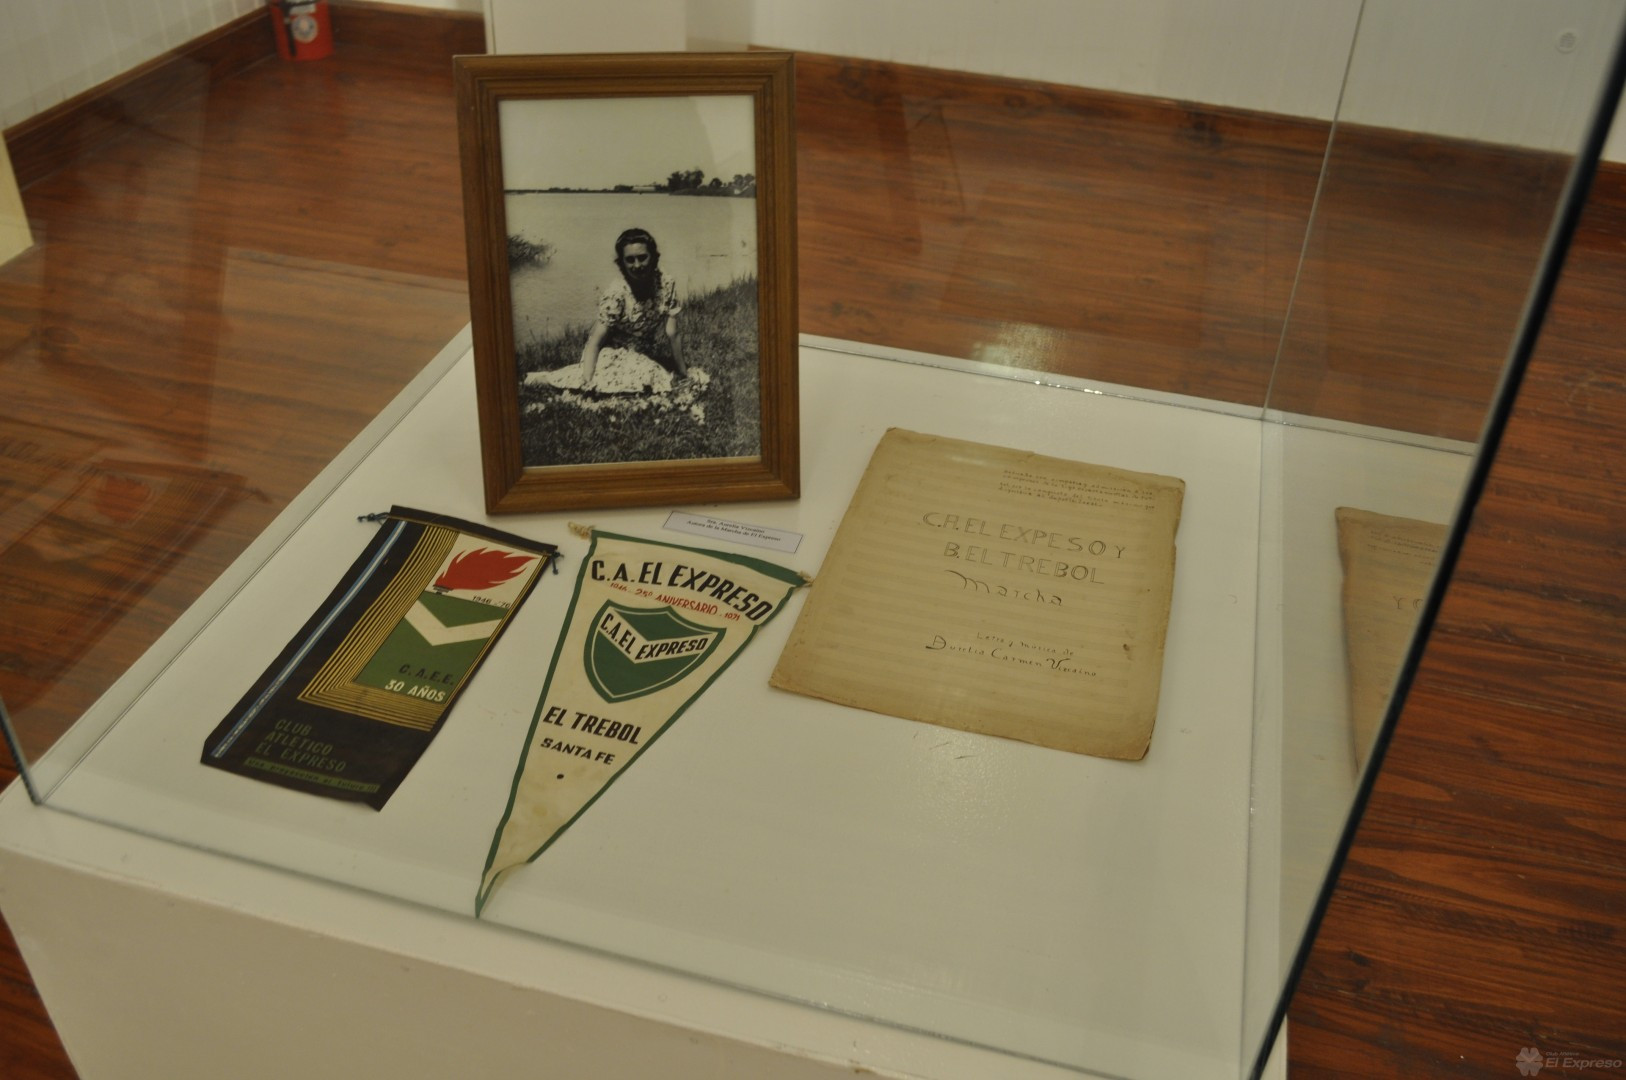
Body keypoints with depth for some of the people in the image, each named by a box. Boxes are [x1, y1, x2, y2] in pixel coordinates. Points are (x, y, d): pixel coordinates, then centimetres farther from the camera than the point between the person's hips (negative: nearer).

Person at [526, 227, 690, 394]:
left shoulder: (666, 284, -10)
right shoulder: (616, 294, -21)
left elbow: (672, 334, -5)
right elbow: (594, 342, -24)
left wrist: (684, 374, -4)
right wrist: (587, 384, -35)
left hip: (646, 358, 5)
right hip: (614, 354, -5)